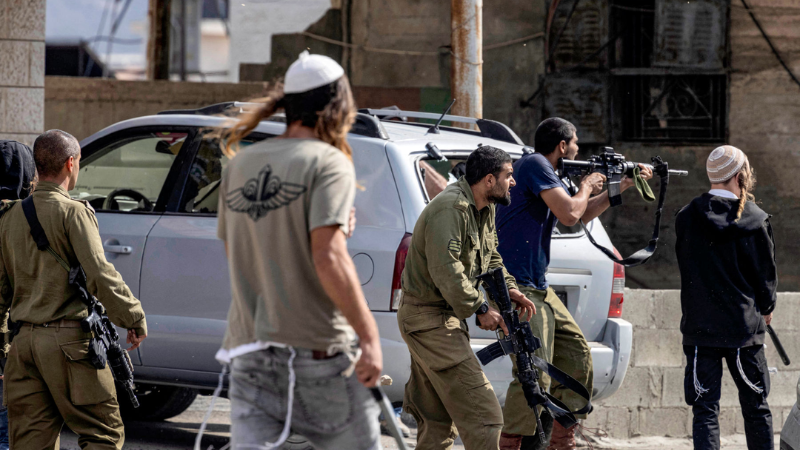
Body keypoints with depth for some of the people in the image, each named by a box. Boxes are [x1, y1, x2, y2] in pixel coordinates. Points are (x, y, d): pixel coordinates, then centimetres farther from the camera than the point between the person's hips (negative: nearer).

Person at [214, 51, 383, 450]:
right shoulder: (329, 162, -9)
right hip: (317, 349, -5)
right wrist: (370, 336, -19)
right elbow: (328, 257, -19)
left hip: (251, 351, 5)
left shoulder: (239, 166, 11)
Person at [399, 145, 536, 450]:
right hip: (429, 317, -11)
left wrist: (508, 288, 5)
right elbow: (446, 271, -27)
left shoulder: (485, 208, 11)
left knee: (438, 419, 13)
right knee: (482, 414, -14)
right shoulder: (451, 209, -21)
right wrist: (481, 309, -22)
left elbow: (490, 258, 23)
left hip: (444, 316, 11)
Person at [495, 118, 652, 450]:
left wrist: (623, 186, 30)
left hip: (537, 288, 11)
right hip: (515, 286, -11)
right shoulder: (534, 165, -10)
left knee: (576, 354, 14)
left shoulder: (546, 173, 20)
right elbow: (569, 214, -20)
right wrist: (587, 187, 0)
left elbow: (581, 216, 32)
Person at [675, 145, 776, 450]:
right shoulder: (756, 220, -7)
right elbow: (766, 272, 2)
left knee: (705, 409, 1)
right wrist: (766, 308, 21)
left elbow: (686, 266, 9)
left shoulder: (687, 218, -1)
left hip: (699, 326, 1)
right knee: (756, 408, 11)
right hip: (745, 325, -1)